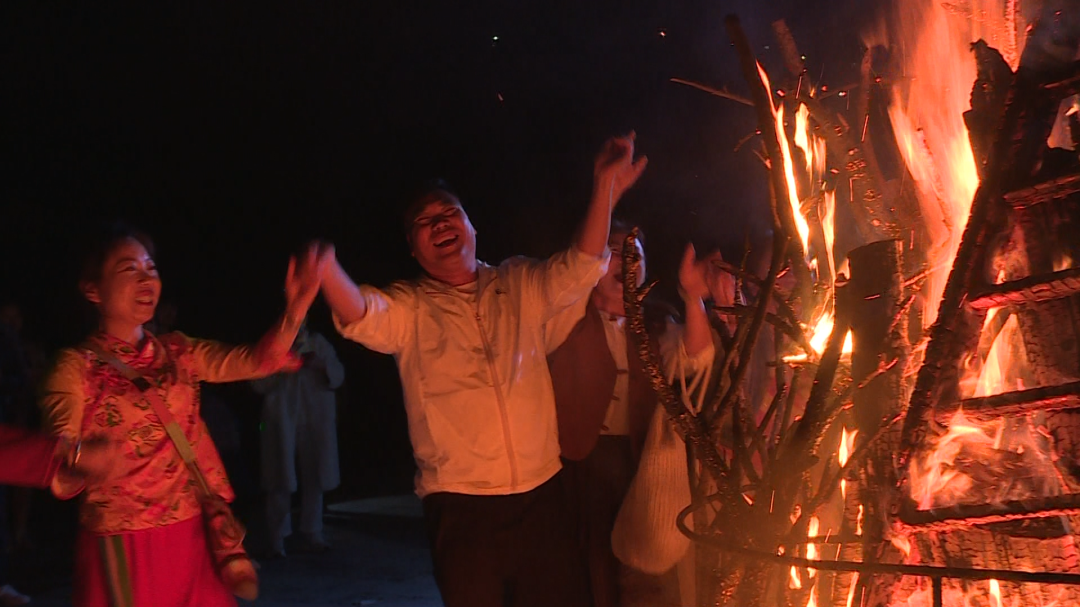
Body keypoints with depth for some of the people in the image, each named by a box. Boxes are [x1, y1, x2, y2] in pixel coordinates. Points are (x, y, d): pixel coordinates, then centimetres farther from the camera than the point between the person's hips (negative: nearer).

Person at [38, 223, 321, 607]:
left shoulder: (178, 353, 7)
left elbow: (256, 360, -7)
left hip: (190, 537, 4)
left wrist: (296, 308, -25)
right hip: (121, 546, -4)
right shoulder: (76, 367, -6)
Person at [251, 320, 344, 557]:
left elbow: (338, 376, 8)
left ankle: (311, 535, 11)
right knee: (281, 479, -7)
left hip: (316, 420, 3)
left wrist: (321, 365, -10)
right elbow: (259, 383, -3)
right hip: (282, 420, -3)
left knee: (314, 477, 3)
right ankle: (277, 538, -2)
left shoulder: (318, 342, 14)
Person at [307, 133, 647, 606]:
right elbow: (362, 316, -16)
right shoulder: (409, 308, 3)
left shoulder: (519, 285, 11)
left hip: (540, 496, 2)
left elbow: (579, 269, -3)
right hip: (460, 508, -2)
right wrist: (327, 272, -38)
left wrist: (605, 188, -15)